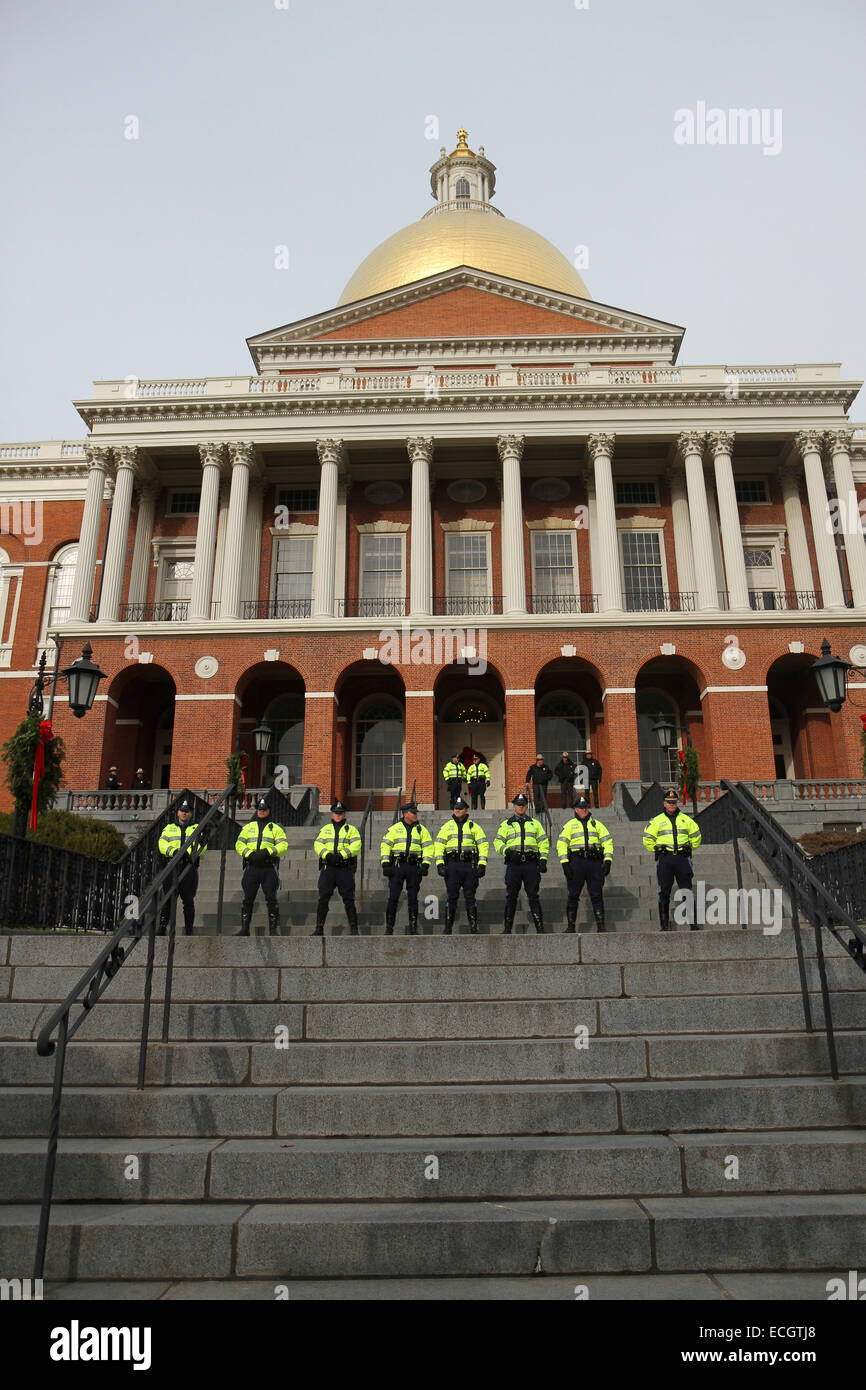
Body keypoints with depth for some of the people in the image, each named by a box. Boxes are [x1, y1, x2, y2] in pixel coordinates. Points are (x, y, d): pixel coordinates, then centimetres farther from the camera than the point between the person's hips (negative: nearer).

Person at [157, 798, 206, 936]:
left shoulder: (197, 828, 15)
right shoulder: (169, 828, 17)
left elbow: (201, 845, -1)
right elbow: (162, 844, 2)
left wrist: (193, 855, -21)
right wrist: (174, 851, -17)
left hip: (189, 868, -1)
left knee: (188, 901, 1)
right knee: (168, 899, -2)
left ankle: (189, 931, 7)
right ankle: (162, 928, 5)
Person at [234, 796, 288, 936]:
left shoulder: (275, 828, 11)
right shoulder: (248, 827, 17)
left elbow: (283, 845, -2)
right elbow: (239, 844, 7)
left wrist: (267, 852, -16)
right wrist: (250, 854, -11)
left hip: (269, 868, -2)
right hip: (251, 867, 2)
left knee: (271, 899, -2)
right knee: (248, 898, 4)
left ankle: (273, 929, 3)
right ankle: (244, 929, 11)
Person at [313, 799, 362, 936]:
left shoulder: (351, 829, 11)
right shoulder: (325, 829, 18)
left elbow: (356, 845, -4)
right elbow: (318, 844, 5)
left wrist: (341, 855, -17)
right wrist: (327, 854, -15)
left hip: (346, 868, -2)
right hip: (328, 867, 2)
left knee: (349, 899, -3)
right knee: (323, 898, 1)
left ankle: (354, 929, 2)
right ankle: (319, 929, 7)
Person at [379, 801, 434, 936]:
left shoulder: (421, 829, 10)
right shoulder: (395, 828, 7)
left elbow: (428, 847, 7)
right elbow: (385, 845, 4)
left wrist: (425, 864, -4)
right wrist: (385, 864, -5)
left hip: (414, 867, 1)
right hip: (397, 865, -1)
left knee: (413, 898, 4)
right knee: (393, 897, -3)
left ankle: (413, 927, 11)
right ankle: (389, 927, 5)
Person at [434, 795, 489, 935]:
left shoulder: (474, 826, 11)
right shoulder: (447, 826, 13)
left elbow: (483, 845, 6)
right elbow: (439, 845, 8)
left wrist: (482, 864, -4)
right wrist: (439, 864, -4)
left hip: (470, 865, 0)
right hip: (452, 864, 0)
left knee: (470, 896, 1)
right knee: (452, 896, -1)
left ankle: (474, 927, 7)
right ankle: (448, 928, 4)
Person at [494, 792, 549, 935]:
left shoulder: (534, 823, 17)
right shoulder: (506, 824, 14)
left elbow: (543, 842, 13)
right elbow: (498, 842, 7)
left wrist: (543, 860, 1)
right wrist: (507, 851, -12)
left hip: (531, 864, 0)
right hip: (513, 864, 0)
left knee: (533, 895, -2)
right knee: (511, 896, 2)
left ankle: (540, 927, 1)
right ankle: (507, 927, 8)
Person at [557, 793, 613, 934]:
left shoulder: (597, 824, 16)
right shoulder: (570, 825, 11)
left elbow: (607, 842, 11)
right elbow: (561, 844, 4)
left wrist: (608, 861, -1)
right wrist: (565, 863, -7)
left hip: (595, 862, 1)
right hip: (576, 861, -1)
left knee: (597, 895, 0)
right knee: (573, 895, 1)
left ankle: (601, 925, 3)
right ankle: (570, 926, 8)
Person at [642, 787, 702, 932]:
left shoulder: (686, 819, 9)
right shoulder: (657, 820, 4)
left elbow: (696, 836, 21)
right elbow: (647, 839, 10)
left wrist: (689, 849, 15)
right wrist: (657, 850, 7)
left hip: (682, 859, 1)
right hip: (664, 860, -1)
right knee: (664, 892, 0)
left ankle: (693, 923, 5)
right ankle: (665, 924, 5)